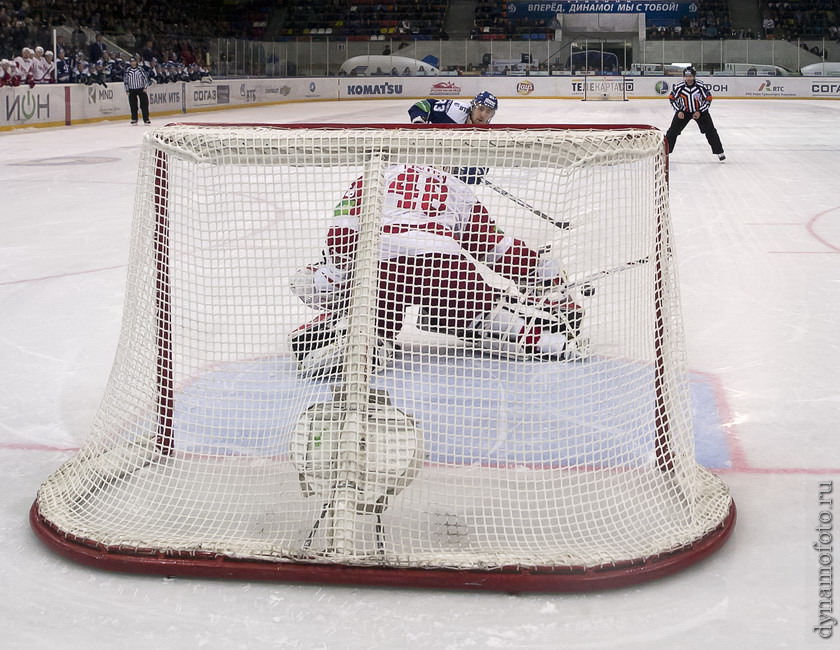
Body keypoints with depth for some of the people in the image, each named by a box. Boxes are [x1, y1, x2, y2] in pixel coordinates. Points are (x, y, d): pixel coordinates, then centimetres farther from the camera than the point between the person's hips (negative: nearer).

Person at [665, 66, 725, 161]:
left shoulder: (702, 86, -21)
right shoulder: (679, 87, -19)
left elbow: (708, 99, -10)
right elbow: (672, 98, -4)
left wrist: (699, 112, -17)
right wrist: (678, 111, -12)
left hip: (700, 111, -1)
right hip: (683, 111, 1)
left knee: (710, 131, -5)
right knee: (673, 131, -6)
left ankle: (719, 152, 6)